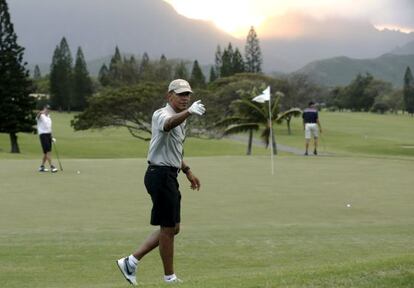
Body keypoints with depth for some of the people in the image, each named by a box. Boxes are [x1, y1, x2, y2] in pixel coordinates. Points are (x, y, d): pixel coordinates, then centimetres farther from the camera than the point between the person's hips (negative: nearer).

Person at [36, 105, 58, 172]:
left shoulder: (48, 117, 19)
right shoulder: (41, 116, -6)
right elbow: (38, 117, -32)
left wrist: (51, 137, 23)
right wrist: (40, 113, -56)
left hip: (48, 134, 8)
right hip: (43, 134, -8)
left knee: (46, 152, 9)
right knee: (48, 151, -14)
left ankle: (42, 167, 17)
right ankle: (51, 167, -18)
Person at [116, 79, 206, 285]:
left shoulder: (181, 118, 16)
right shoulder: (162, 114, -15)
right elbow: (168, 124, -42)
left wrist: (187, 171, 28)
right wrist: (189, 112, -60)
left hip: (169, 176, 10)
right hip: (160, 174, -10)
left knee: (173, 228, 14)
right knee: (168, 228, -1)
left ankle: (131, 262, 16)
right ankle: (170, 278, 11)